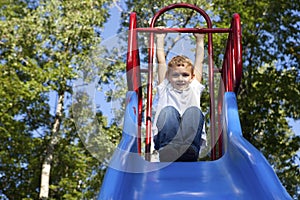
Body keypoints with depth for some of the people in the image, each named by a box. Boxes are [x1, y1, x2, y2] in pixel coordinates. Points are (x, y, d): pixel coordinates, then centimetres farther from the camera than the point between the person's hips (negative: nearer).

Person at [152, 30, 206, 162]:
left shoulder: (194, 88, 28)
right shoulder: (165, 89, 26)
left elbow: (199, 61, 33)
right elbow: (161, 62, 28)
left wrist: (200, 39, 39)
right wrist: (160, 39, 35)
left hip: (192, 137, 1)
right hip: (164, 139, -1)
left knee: (193, 111, -28)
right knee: (168, 110, -29)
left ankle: (187, 152, -53)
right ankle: (167, 152, -52)